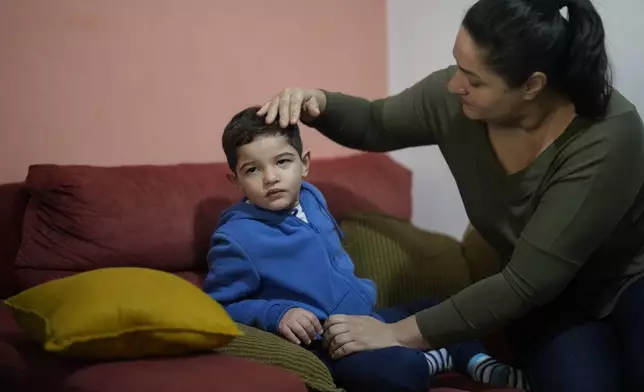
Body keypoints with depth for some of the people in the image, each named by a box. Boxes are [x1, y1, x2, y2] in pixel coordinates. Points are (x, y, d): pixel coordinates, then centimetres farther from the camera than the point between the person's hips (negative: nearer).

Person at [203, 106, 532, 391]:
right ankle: (434, 358, -2)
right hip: (322, 342, -9)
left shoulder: (311, 198, 6)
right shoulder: (236, 238, -20)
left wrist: (359, 291, 16)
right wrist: (276, 314, -29)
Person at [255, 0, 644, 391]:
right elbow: (375, 125, 4)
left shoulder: (608, 136, -33)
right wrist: (317, 102, -19)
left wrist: (401, 334, -30)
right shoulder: (452, 100, -19)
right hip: (550, 298, 2)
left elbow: (527, 281, -32)